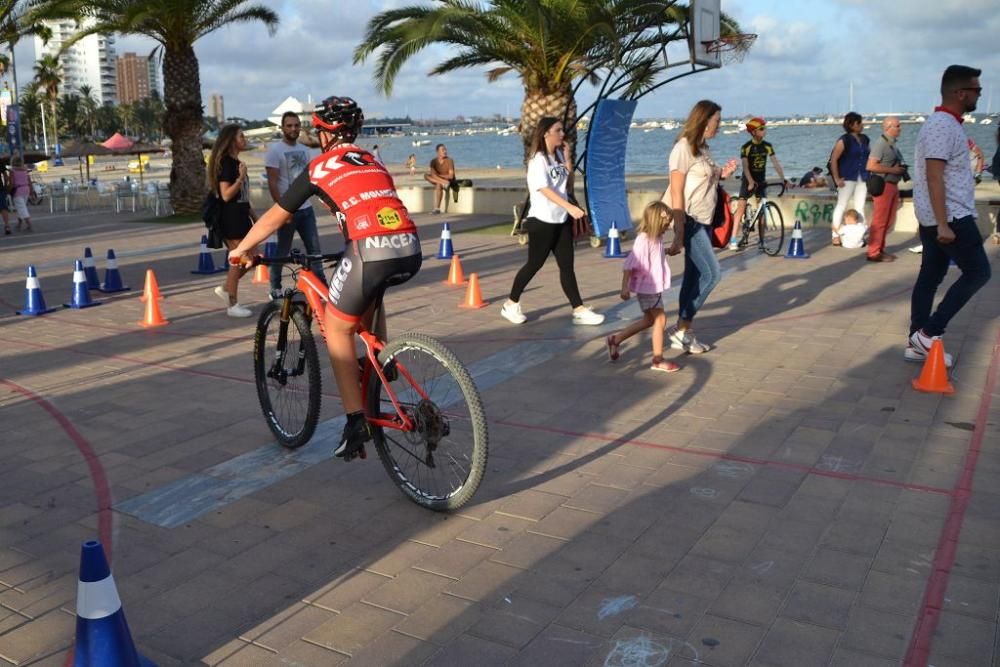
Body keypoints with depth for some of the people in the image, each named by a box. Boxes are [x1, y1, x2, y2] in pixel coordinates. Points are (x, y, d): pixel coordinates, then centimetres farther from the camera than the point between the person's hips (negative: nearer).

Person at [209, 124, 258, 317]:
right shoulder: (225, 162, -12)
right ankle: (232, 305, 5)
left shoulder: (236, 162, 15)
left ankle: (225, 289, 22)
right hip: (231, 216, -9)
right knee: (237, 261, -4)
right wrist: (241, 178, -25)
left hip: (241, 215, 9)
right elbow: (226, 195, -20)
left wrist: (255, 217, 19)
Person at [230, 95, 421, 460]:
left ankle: (356, 421, 7)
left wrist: (241, 249, 36)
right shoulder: (373, 162, 28)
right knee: (371, 294, 37)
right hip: (410, 250, 6)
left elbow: (275, 217, 21)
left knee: (337, 327, 13)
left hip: (371, 251, -6)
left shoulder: (319, 168, 13)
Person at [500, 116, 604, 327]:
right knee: (534, 265, 3)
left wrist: (567, 156, 5)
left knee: (567, 266, 4)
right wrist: (570, 207, -34)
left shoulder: (559, 155, 9)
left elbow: (568, 176, 21)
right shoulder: (538, 160, -15)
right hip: (542, 221, -7)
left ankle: (579, 310, 4)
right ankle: (510, 304, 19)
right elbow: (545, 190, -24)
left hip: (561, 220, 7)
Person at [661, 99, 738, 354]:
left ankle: (683, 334, 15)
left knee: (695, 277, 9)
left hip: (704, 221, 9)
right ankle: (679, 329, -2)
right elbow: (677, 194, -17)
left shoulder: (703, 147, 13)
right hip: (689, 220, -9)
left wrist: (722, 174, 3)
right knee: (711, 273, -11)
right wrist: (679, 235, -20)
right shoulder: (684, 148, -13)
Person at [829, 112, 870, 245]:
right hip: (848, 178, -6)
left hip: (862, 178, 7)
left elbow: (868, 157, 20)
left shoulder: (864, 139, 13)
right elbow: (833, 159, -11)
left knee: (859, 207, 7)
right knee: (841, 205, -4)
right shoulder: (844, 140, -8)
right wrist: (836, 179, -14)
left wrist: (868, 174, 12)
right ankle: (836, 236, -1)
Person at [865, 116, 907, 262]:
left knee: (888, 221, 14)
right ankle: (874, 253, -1)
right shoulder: (880, 143, -14)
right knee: (879, 221, -6)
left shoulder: (892, 144, 15)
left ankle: (880, 249, 23)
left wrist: (901, 169, 10)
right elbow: (871, 166, -23)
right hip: (882, 185, -10)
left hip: (892, 185, 10)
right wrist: (893, 170, -18)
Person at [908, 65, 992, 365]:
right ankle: (929, 332, -5)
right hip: (950, 217, -10)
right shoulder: (942, 126, -17)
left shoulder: (947, 123, 16)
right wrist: (943, 225, -27)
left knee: (930, 276, 10)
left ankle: (918, 343, 15)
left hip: (941, 217, 10)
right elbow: (934, 177, -24)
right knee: (978, 272, -5)